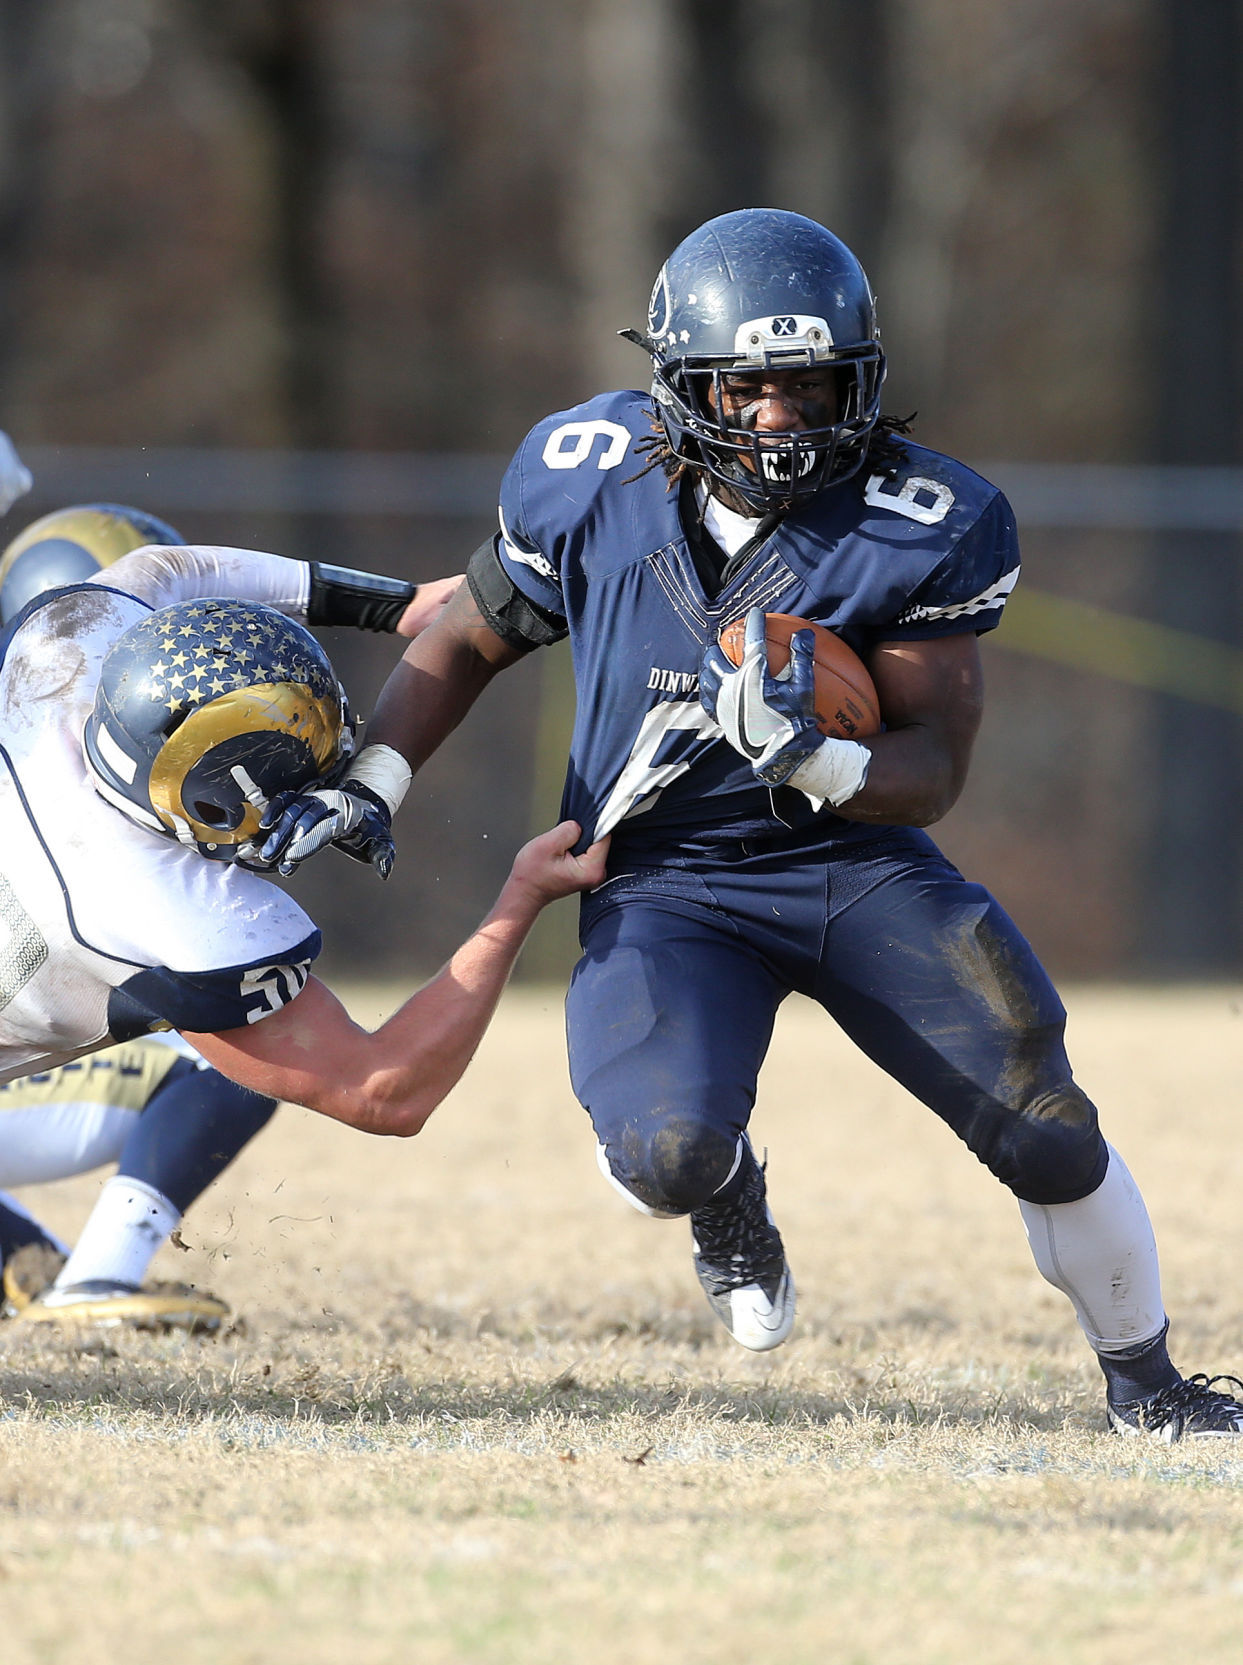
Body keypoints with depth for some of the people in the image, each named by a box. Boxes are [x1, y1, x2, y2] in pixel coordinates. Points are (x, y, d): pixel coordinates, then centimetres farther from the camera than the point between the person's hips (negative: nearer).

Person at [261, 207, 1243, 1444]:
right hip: (664, 883, 0)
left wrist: (817, 761, -32)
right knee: (665, 1150, -28)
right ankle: (726, 1199, 13)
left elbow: (935, 769, -11)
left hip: (857, 859, 1)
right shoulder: (590, 478, -9)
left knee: (1048, 1136, -10)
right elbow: (467, 643, 9)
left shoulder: (918, 528, -14)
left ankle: (1143, 1385, 18)